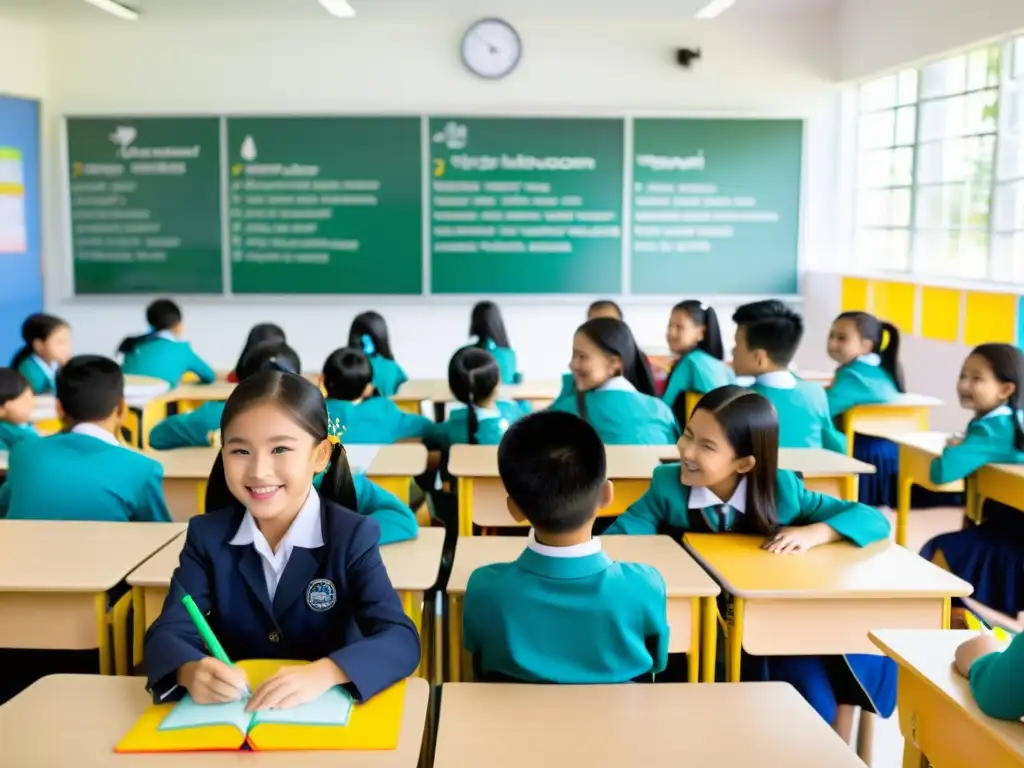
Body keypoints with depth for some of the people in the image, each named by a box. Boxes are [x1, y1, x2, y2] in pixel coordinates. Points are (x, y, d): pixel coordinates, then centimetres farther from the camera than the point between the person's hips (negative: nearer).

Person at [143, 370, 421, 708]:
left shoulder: (353, 536, -10)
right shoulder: (207, 535, -2)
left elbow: (401, 641, -19)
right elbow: (168, 633, -10)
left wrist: (324, 674, -37)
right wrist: (191, 671, -33)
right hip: (232, 713, 2)